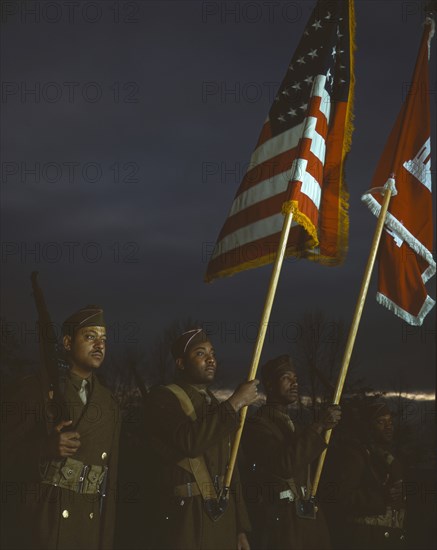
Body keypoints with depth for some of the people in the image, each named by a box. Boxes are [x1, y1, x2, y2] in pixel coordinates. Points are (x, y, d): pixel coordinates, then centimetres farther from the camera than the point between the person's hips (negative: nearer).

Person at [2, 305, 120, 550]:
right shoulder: (38, 389, -2)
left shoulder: (109, 403, 12)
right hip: (42, 519, -4)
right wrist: (47, 447, -24)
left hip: (90, 521, 4)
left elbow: (111, 473, 11)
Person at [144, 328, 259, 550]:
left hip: (225, 517, 6)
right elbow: (190, 440, -24)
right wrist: (236, 402, -16)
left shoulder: (218, 407, 17)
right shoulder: (163, 397, -6)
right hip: (186, 518, -6)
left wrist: (241, 528, 12)